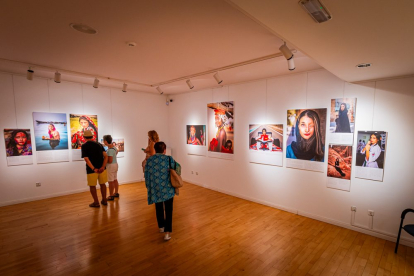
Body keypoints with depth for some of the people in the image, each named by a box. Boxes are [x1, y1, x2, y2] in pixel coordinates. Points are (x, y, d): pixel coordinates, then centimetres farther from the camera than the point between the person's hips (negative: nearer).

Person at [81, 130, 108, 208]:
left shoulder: (84, 146, -5)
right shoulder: (99, 144, 6)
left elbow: (86, 159, -16)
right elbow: (106, 156, -4)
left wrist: (94, 169, -18)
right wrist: (103, 167, -10)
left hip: (91, 170, -4)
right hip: (102, 168, 4)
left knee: (92, 185, 12)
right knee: (102, 184, 16)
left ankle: (96, 202, 19)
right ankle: (104, 200, 26)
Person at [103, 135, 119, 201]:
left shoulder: (110, 150, -23)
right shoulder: (113, 147, 5)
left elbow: (110, 161, -24)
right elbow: (116, 151, 27)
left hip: (111, 166, -9)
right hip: (115, 164, 9)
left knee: (110, 181, -1)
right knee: (115, 180, 17)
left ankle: (111, 196, 7)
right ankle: (116, 193, 28)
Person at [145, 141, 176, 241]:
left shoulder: (149, 160, -2)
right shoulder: (169, 159, -9)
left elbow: (147, 176, 4)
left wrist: (149, 188, 16)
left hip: (155, 189, 3)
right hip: (168, 189, -3)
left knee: (159, 208, 22)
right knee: (168, 210, 6)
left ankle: (161, 227, 37)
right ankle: (167, 232, 0)